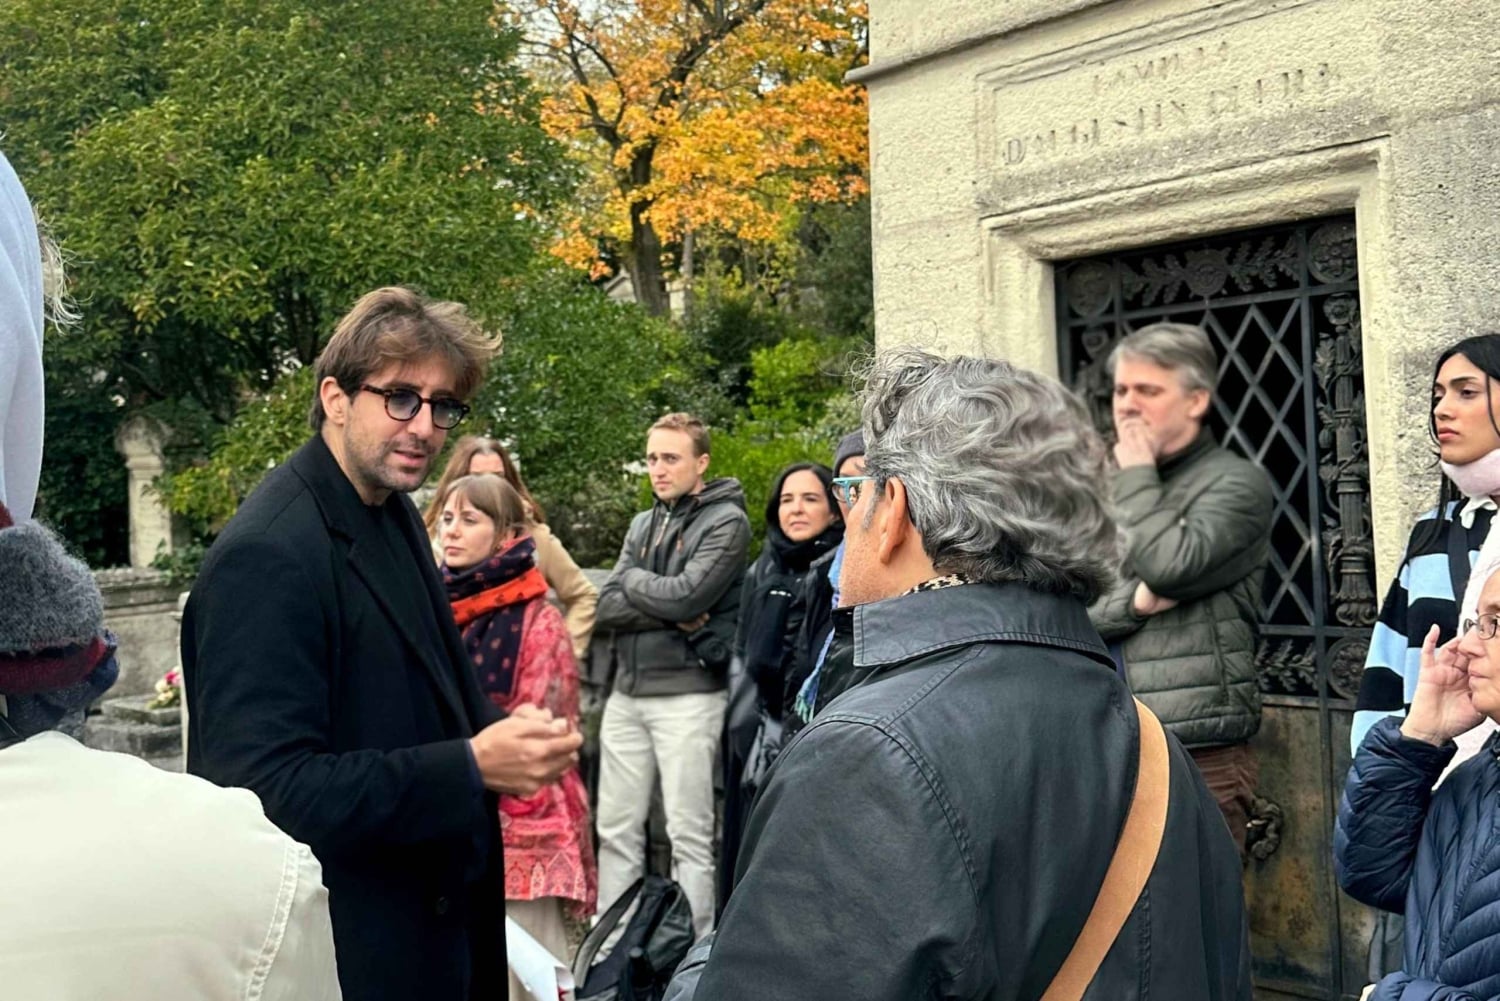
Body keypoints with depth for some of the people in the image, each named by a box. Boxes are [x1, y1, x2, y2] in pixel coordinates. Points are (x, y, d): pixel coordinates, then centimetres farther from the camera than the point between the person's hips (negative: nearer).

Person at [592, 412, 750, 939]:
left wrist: (633, 581, 0)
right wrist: (676, 617, -11)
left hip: (688, 694, -6)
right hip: (627, 693, 6)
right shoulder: (644, 524, 15)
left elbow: (684, 595, -17)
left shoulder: (726, 521, -4)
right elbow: (607, 607, 4)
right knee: (616, 831, 11)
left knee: (689, 836, -2)